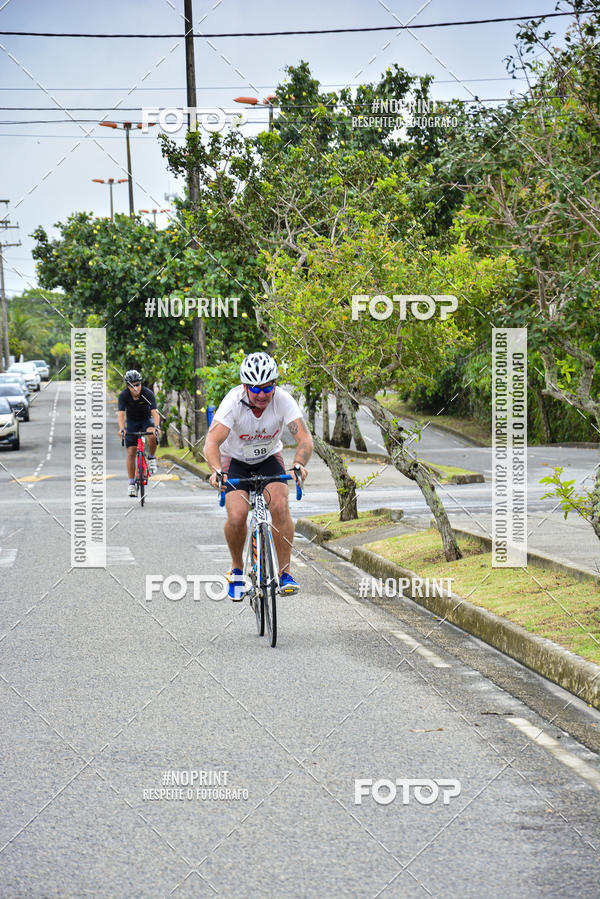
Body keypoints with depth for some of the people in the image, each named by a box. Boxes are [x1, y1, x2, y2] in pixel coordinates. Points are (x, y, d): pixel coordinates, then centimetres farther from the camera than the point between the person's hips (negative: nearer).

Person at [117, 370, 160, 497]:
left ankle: (151, 458, -7)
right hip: (131, 422, 1)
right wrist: (121, 429, -47)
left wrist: (156, 427, -49)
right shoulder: (123, 395, -22)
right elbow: (121, 414, -30)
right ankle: (131, 483, -1)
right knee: (131, 453, -8)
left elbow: (154, 412, -32)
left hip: (146, 420, -1)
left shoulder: (148, 393, -24)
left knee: (152, 435, -35)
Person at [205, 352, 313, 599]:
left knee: (280, 506, -24)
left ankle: (284, 572, -12)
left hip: (269, 458, 1)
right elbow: (212, 442, -36)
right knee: (237, 516, -22)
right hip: (235, 460, -1)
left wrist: (299, 464, -52)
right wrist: (216, 471, -55)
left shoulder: (283, 400, -25)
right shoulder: (234, 402, -29)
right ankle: (237, 569, 5)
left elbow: (304, 437, -32)